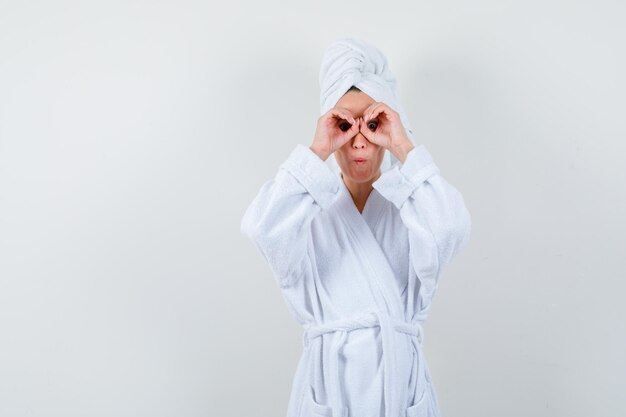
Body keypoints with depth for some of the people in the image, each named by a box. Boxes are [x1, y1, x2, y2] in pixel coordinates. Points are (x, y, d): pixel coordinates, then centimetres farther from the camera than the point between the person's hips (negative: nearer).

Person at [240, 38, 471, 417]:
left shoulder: (407, 206, 3)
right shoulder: (312, 210, 2)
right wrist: (317, 153, -19)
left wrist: (404, 149, -17)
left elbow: (451, 230, -20)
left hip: (400, 378, 1)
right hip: (329, 376, 0)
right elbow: (262, 228, -20)